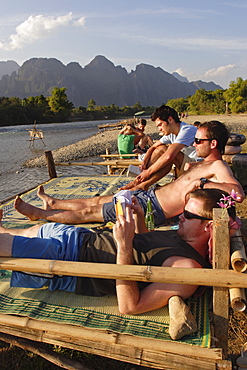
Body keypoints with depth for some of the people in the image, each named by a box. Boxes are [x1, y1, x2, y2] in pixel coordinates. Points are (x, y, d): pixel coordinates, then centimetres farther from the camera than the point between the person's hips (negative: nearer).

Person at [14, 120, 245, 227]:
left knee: (89, 212, 2)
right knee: (96, 201, 18)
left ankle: (40, 214, 18)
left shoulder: (218, 167, -14)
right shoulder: (200, 164, 15)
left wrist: (201, 183, -34)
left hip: (153, 208, -9)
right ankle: (52, 203, 40)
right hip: (149, 194, 9)